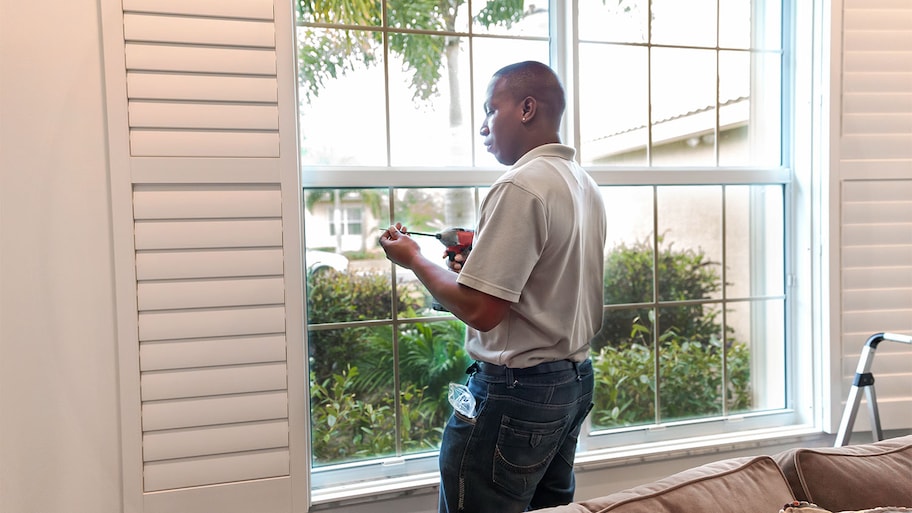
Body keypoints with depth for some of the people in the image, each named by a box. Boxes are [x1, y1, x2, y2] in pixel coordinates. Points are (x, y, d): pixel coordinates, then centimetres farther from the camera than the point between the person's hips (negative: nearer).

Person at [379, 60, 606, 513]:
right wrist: (484, 261, 11)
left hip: (519, 387, -10)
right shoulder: (584, 185, 10)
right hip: (575, 379, 10)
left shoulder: (519, 187, -19)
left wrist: (414, 260, -8)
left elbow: (480, 310, -23)